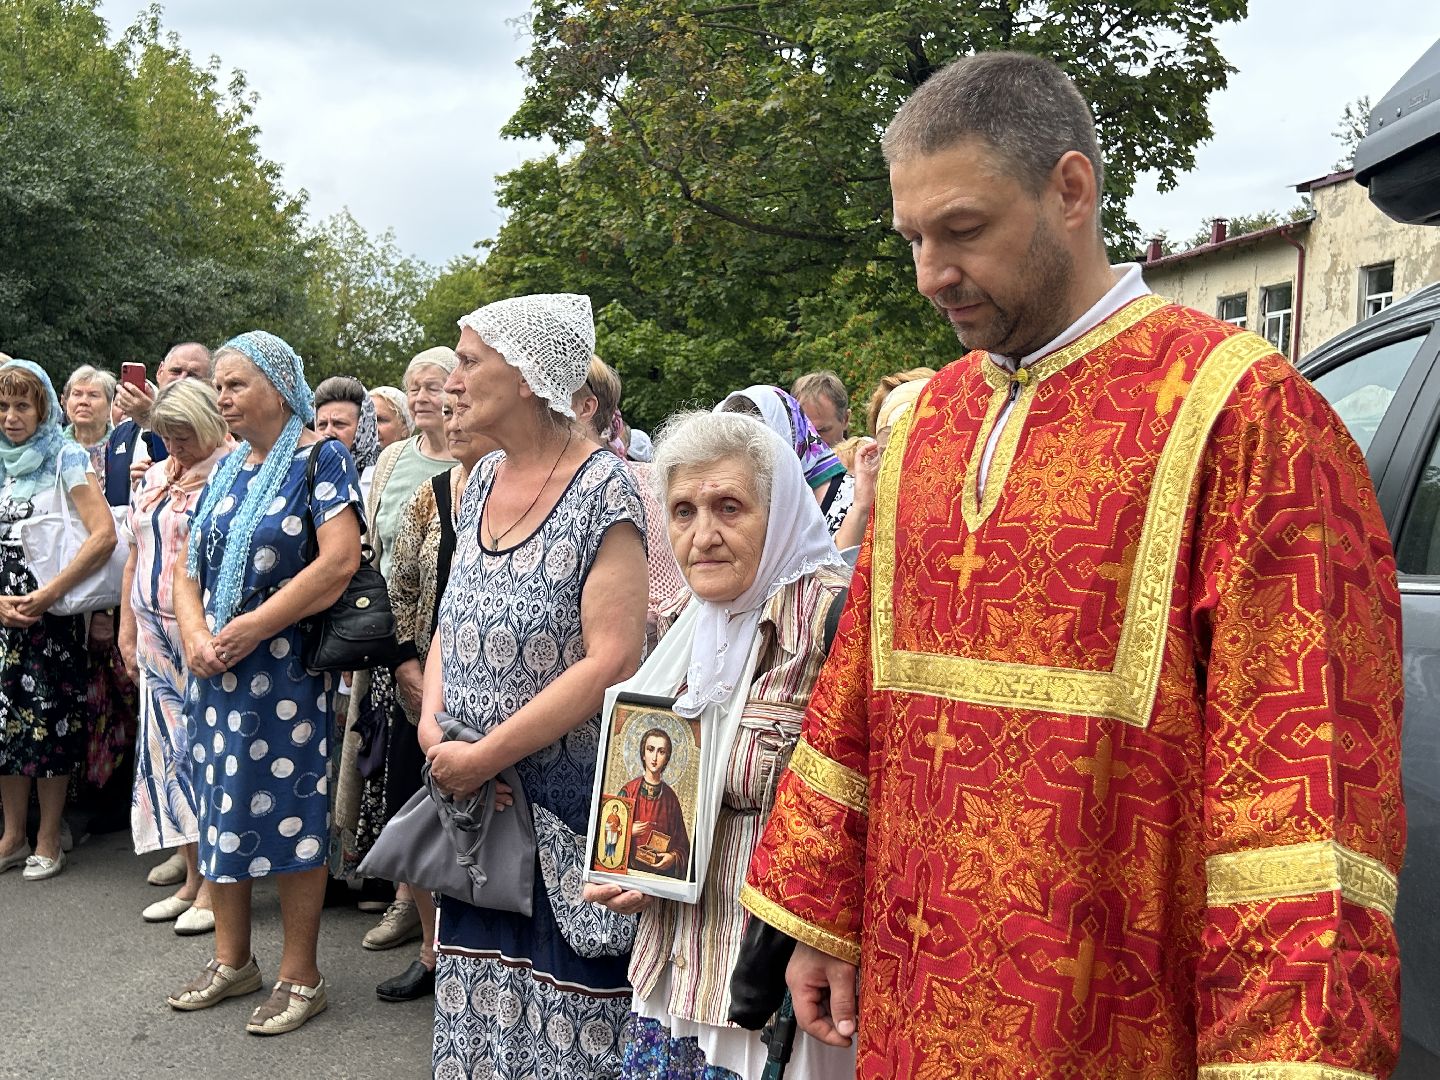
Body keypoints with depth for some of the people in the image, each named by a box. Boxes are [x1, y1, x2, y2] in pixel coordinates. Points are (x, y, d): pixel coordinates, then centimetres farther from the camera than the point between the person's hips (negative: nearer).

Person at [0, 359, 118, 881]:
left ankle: (48, 839, 12)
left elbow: (104, 536, -16)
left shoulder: (67, 458, -5)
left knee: (50, 720, -1)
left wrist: (47, 594, -17)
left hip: (54, 614, -5)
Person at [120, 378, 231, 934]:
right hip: (158, 639, 7)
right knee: (168, 749, 8)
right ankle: (191, 877, 18)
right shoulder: (154, 478, 15)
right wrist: (128, 632, 15)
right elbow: (135, 558, 19)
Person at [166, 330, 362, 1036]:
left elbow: (340, 561, -20)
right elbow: (188, 562, 12)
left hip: (285, 668, -7)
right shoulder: (226, 468, 13)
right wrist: (196, 635, -8)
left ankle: (300, 976, 14)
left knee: (288, 813, 0)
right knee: (222, 805, 13)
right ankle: (232, 960, 29)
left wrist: (248, 629, -18)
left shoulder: (320, 458, -8)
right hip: (212, 667, 7)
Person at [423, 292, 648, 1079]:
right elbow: (452, 621, 13)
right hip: (477, 803, 6)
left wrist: (485, 754, -18)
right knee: (477, 1005, 16)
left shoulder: (603, 490, -14)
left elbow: (611, 660, -21)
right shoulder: (481, 481, 8)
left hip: (567, 804, -6)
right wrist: (432, 722, -5)